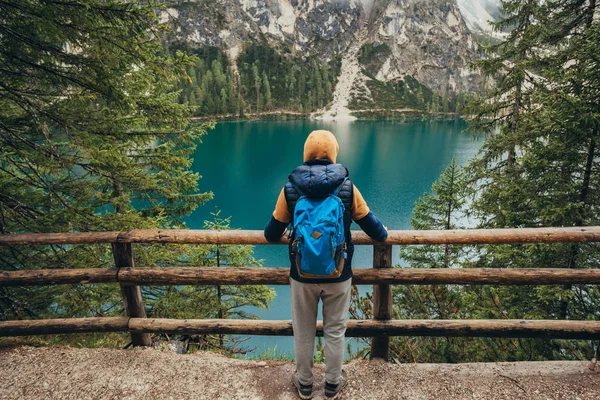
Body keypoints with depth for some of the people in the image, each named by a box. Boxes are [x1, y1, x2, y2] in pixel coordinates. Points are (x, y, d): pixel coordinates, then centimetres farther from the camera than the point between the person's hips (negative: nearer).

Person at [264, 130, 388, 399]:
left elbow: (272, 233, 0)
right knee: (335, 331, 19)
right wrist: (383, 235, 24)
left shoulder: (290, 188, -9)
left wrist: (270, 235, 24)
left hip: (302, 274, 0)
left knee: (303, 332, 18)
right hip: (338, 274, 0)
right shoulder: (346, 187, -9)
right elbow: (371, 224, 2)